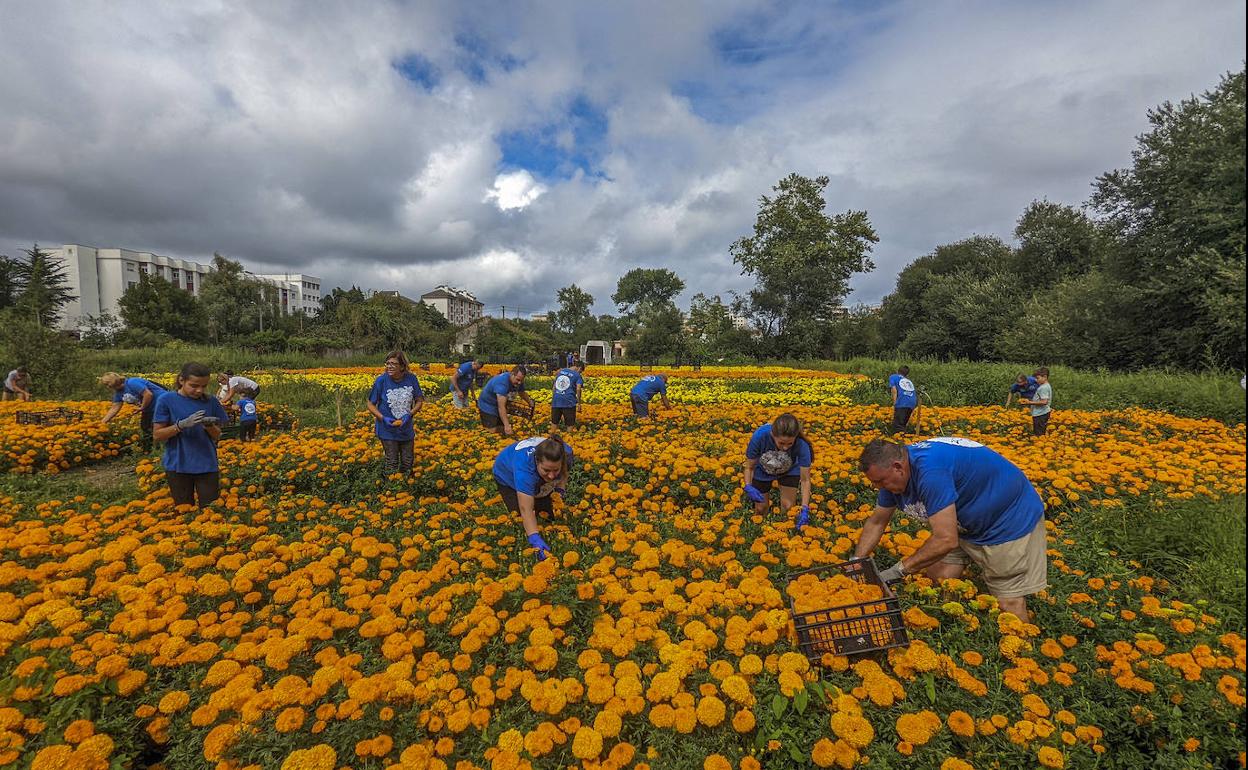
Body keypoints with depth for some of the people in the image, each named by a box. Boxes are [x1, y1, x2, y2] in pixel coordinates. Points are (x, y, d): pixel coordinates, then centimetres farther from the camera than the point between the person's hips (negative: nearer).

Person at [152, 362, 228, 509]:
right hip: (178, 466, -1)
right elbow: (157, 435, -5)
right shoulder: (166, 399, -6)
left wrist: (209, 426, -18)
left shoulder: (211, 402, -1)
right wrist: (182, 424, -22)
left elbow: (217, 436, 4)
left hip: (207, 465, 1)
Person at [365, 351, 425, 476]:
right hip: (388, 430, -2)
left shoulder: (411, 379, -10)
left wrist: (409, 414, -18)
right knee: (392, 464, 7)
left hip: (407, 429, 2)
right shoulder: (381, 380, -15)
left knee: (407, 462, 16)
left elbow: (419, 401, -1)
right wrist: (383, 418, -21)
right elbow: (370, 404, -5)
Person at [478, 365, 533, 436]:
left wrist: (530, 403, 31)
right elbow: (501, 407, -41)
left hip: (498, 405, 8)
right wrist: (507, 425, -47)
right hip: (487, 406, -8)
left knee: (503, 431, 2)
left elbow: (522, 393, 15)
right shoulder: (502, 382, -34)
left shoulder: (518, 382, -10)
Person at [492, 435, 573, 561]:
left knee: (550, 513, -2)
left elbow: (564, 473, -8)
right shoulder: (525, 467, -46)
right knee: (522, 518, -12)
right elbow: (526, 509, -48)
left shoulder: (566, 453, -33)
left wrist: (560, 491, -21)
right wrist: (535, 540, -56)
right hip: (508, 477, -3)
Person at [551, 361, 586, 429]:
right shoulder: (577, 375, 1)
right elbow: (578, 389, -12)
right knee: (570, 424, 5)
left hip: (556, 400, 5)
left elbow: (554, 386, 20)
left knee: (554, 422, 13)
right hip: (569, 402, -5)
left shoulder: (561, 371, 17)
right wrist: (579, 402, -7)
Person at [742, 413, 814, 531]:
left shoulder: (801, 444, -38)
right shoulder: (760, 436, -40)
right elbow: (749, 467, -23)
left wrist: (805, 509, -39)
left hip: (790, 470, 0)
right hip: (763, 470, 0)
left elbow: (805, 480, -28)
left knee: (788, 508, -8)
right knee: (760, 509, 4)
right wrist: (748, 487, -39)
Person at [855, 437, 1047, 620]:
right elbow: (876, 522, 3)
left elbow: (947, 540, -35)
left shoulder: (929, 471, -37)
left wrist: (899, 569, -25)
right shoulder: (895, 472, -10)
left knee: (1009, 604, -6)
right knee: (936, 582, 0)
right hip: (968, 524, 8)